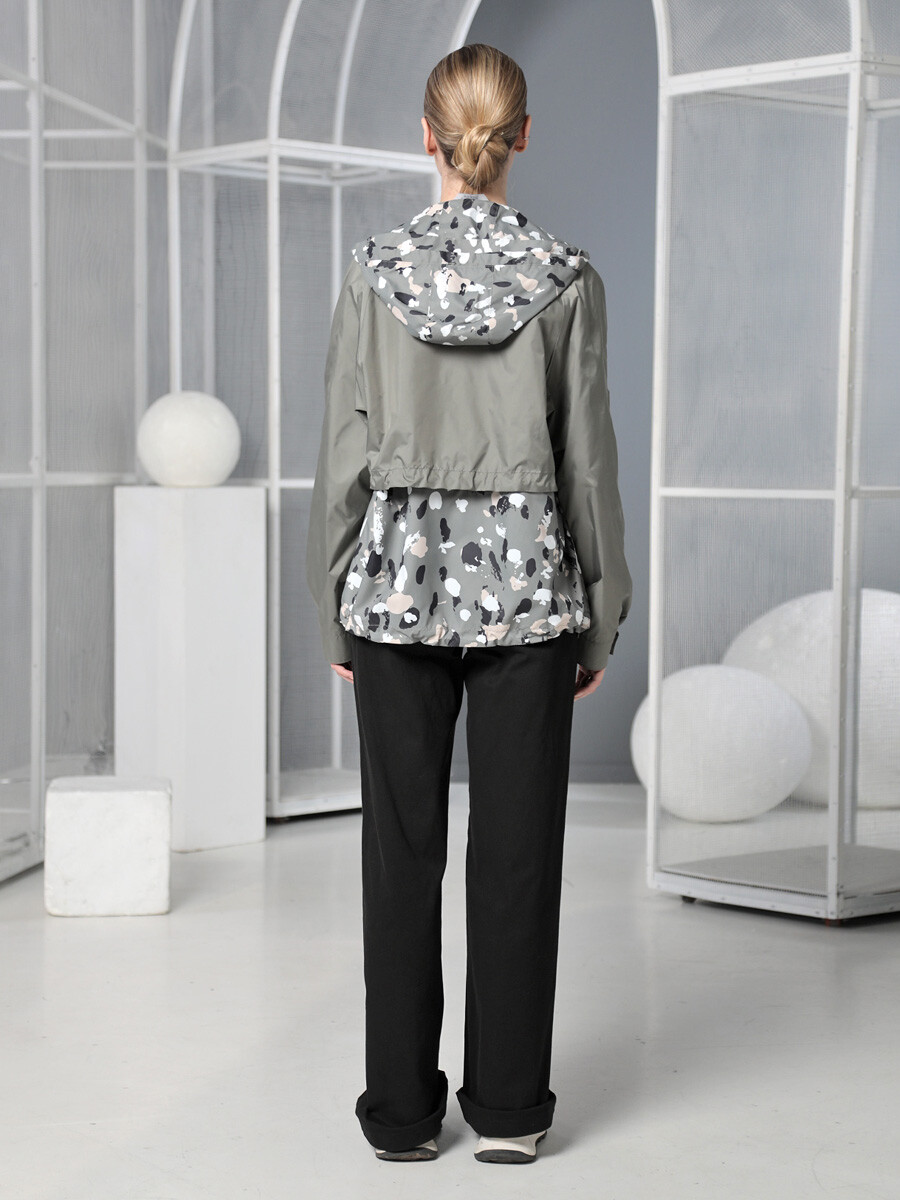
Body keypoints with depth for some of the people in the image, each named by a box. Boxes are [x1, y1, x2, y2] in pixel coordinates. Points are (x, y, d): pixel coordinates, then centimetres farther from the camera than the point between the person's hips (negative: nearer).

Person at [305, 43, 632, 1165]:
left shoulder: (373, 269, -4)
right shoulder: (566, 278, -4)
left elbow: (343, 451, -2)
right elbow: (587, 455, -1)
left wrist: (335, 603, 7)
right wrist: (602, 612, 7)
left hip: (400, 570, 0)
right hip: (526, 574, 0)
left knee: (401, 849, 8)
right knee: (516, 851, 7)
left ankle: (401, 1110, 15)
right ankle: (508, 1108, 15)